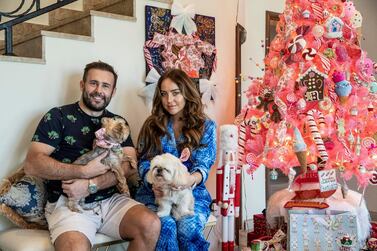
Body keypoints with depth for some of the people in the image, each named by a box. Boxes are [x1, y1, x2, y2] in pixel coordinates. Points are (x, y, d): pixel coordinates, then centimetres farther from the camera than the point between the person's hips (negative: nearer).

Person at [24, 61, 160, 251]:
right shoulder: (58, 116, 1)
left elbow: (129, 164, 0)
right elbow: (32, 164, -9)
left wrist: (91, 185, -15)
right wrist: (84, 171, -16)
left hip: (111, 200, 5)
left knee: (151, 225, -21)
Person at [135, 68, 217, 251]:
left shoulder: (206, 126, 6)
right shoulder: (152, 125, 10)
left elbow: (203, 165, -3)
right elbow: (144, 163, 4)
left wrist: (192, 179, -29)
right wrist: (154, 183, -20)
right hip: (154, 193, 1)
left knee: (188, 228, -31)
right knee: (165, 226, -31)